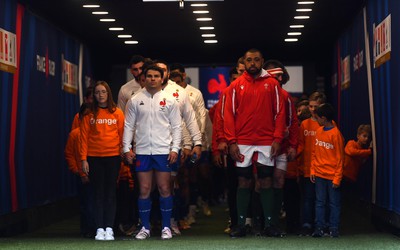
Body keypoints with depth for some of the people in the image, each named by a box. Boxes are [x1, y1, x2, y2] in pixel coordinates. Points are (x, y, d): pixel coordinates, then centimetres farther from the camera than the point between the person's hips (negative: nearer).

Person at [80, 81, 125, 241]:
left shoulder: (117, 113, 3)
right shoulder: (89, 114, 3)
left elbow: (123, 134, 2)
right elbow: (84, 137, 2)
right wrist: (84, 159, -3)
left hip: (113, 156, 0)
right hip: (94, 157, 0)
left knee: (111, 192, 3)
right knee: (98, 193, 3)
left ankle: (109, 229, 5)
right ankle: (100, 229, 4)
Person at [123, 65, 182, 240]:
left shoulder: (169, 100, 4)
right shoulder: (135, 100, 7)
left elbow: (176, 126, 4)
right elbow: (129, 126, 7)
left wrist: (175, 148, -5)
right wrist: (127, 148, 0)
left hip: (163, 151, -1)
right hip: (142, 151, 1)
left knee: (164, 189, 2)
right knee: (144, 190, 4)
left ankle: (166, 227, 11)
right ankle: (145, 227, 13)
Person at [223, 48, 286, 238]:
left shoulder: (272, 84, 5)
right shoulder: (236, 85, 5)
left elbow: (280, 112, 3)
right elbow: (229, 114, 2)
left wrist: (277, 139, -6)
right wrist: (231, 142, -5)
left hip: (267, 142, 0)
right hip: (242, 143, 0)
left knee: (266, 183, 3)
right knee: (244, 183, 4)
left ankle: (269, 224, 9)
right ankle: (241, 225, 8)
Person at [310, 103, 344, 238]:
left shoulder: (336, 134, -11)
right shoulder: (319, 131, 7)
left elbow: (340, 158, -10)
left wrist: (337, 178, -11)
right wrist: (312, 170, 6)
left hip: (332, 176, -5)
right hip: (319, 174, 5)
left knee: (334, 203, 4)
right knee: (320, 202, 7)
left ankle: (334, 228, 11)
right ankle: (319, 227, 11)